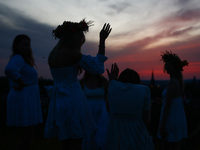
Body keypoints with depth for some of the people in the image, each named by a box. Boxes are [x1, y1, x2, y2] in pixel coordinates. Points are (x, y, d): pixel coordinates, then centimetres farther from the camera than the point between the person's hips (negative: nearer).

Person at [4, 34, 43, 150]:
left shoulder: (25, 60, 19)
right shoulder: (17, 58, -12)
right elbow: (9, 70, -33)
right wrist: (20, 83, -21)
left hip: (28, 102, 10)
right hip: (22, 101, -10)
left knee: (27, 136, 16)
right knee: (25, 138, -6)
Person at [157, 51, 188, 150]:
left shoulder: (172, 82, -19)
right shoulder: (180, 82, 9)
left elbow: (167, 105, -21)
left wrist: (162, 125, -18)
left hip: (170, 121, -9)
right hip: (180, 119, 9)